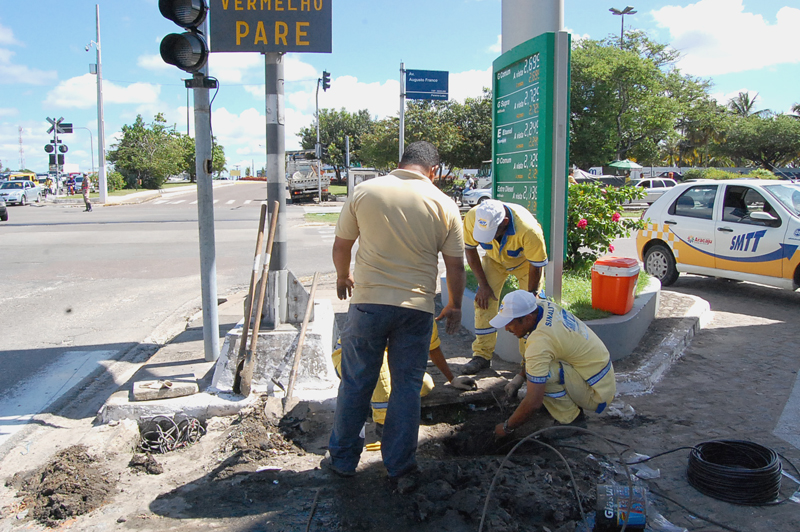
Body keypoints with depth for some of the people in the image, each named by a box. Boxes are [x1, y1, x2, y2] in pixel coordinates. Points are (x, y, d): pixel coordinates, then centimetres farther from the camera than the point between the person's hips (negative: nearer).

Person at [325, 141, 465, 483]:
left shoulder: (364, 192, 0)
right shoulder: (444, 205, 0)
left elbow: (341, 245, 7)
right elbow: (455, 265, 3)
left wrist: (343, 277, 26)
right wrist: (455, 306, 18)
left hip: (368, 301, 0)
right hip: (417, 307, 0)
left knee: (355, 383, 12)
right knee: (407, 386, 11)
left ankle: (342, 459, 25)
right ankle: (399, 467, 20)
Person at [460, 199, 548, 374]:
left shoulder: (528, 230, -42)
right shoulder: (472, 218, -33)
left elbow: (536, 267, -26)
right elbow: (470, 250, -13)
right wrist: (483, 284, -13)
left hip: (525, 261, -2)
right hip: (494, 259, 3)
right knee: (484, 301, -9)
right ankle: (482, 355, 0)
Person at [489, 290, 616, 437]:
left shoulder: (539, 341, -30)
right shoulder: (544, 306, -6)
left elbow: (533, 403, -29)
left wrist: (507, 427, -12)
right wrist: (520, 377, 9)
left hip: (597, 393, -9)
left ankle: (572, 421, -7)